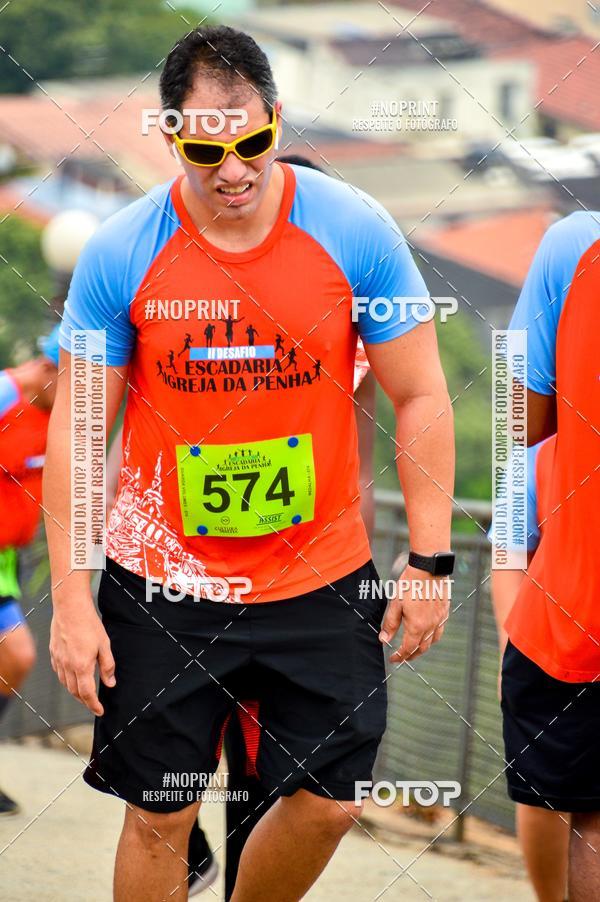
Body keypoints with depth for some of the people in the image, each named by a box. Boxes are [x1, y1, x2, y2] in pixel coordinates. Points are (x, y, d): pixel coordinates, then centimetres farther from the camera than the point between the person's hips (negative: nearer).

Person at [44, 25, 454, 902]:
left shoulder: (357, 232, -9)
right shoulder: (120, 253, -9)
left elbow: (420, 399, -1)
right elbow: (77, 428, -3)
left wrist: (430, 562, -4)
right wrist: (70, 598, -7)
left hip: (320, 581, 1)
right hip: (162, 583, -1)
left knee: (327, 803, 5)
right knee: (158, 816, 4)